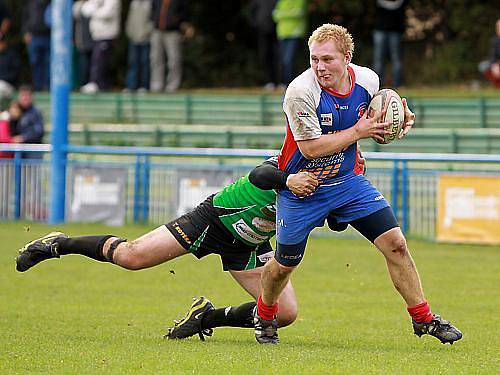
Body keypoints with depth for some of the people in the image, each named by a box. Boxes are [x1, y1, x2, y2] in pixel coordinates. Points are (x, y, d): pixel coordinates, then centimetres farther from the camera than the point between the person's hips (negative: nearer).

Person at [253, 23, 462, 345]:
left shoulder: (368, 80, -9)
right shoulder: (300, 92, -26)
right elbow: (310, 148, -25)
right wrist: (358, 131, -23)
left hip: (348, 182, 4)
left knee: (395, 243, -7)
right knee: (284, 265, 6)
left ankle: (423, 318, 6)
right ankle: (265, 316, 36)